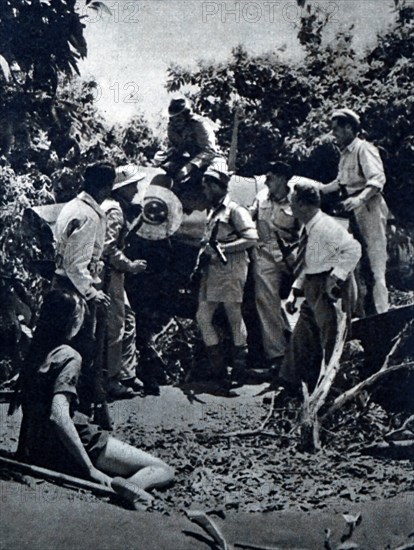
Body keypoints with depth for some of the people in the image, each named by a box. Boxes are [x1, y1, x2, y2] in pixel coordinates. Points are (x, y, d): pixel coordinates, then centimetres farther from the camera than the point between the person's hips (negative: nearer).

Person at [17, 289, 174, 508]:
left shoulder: (36, 352, 9)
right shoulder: (68, 357, -16)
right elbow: (58, 416, -29)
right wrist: (91, 470, -27)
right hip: (62, 448, -8)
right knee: (163, 470, -7)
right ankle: (114, 487, -33)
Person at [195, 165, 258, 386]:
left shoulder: (235, 210, -7)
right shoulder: (213, 212, 19)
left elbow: (251, 238, -17)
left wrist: (222, 248, -19)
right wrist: (205, 248, 9)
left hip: (230, 270, -9)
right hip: (211, 270, 9)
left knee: (234, 317, 0)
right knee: (203, 316, 4)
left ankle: (240, 365, 12)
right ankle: (217, 366, 12)